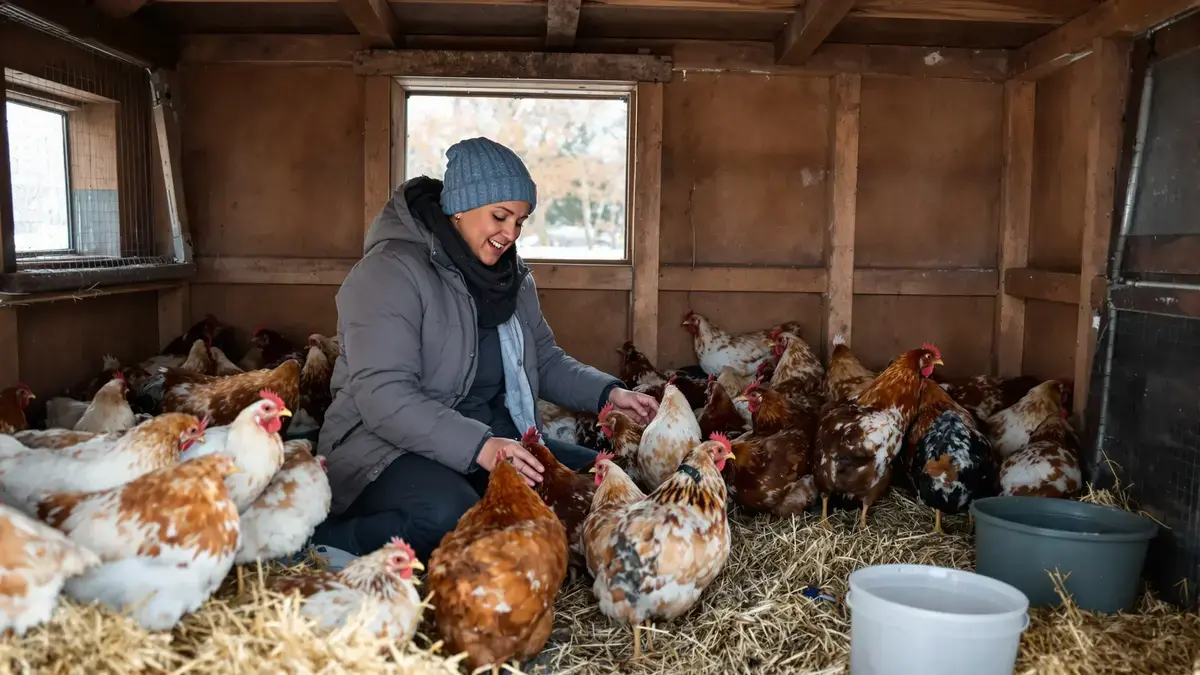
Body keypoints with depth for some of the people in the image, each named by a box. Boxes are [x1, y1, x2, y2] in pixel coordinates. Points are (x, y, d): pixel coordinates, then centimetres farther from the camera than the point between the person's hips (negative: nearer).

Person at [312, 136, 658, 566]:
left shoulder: (511, 275, 12)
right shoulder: (390, 272, -14)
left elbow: (545, 361, 18)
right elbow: (383, 396, -24)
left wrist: (606, 393, 0)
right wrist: (478, 447, -34)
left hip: (497, 440, 8)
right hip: (392, 446, -7)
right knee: (450, 518, -38)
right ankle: (324, 541, -18)